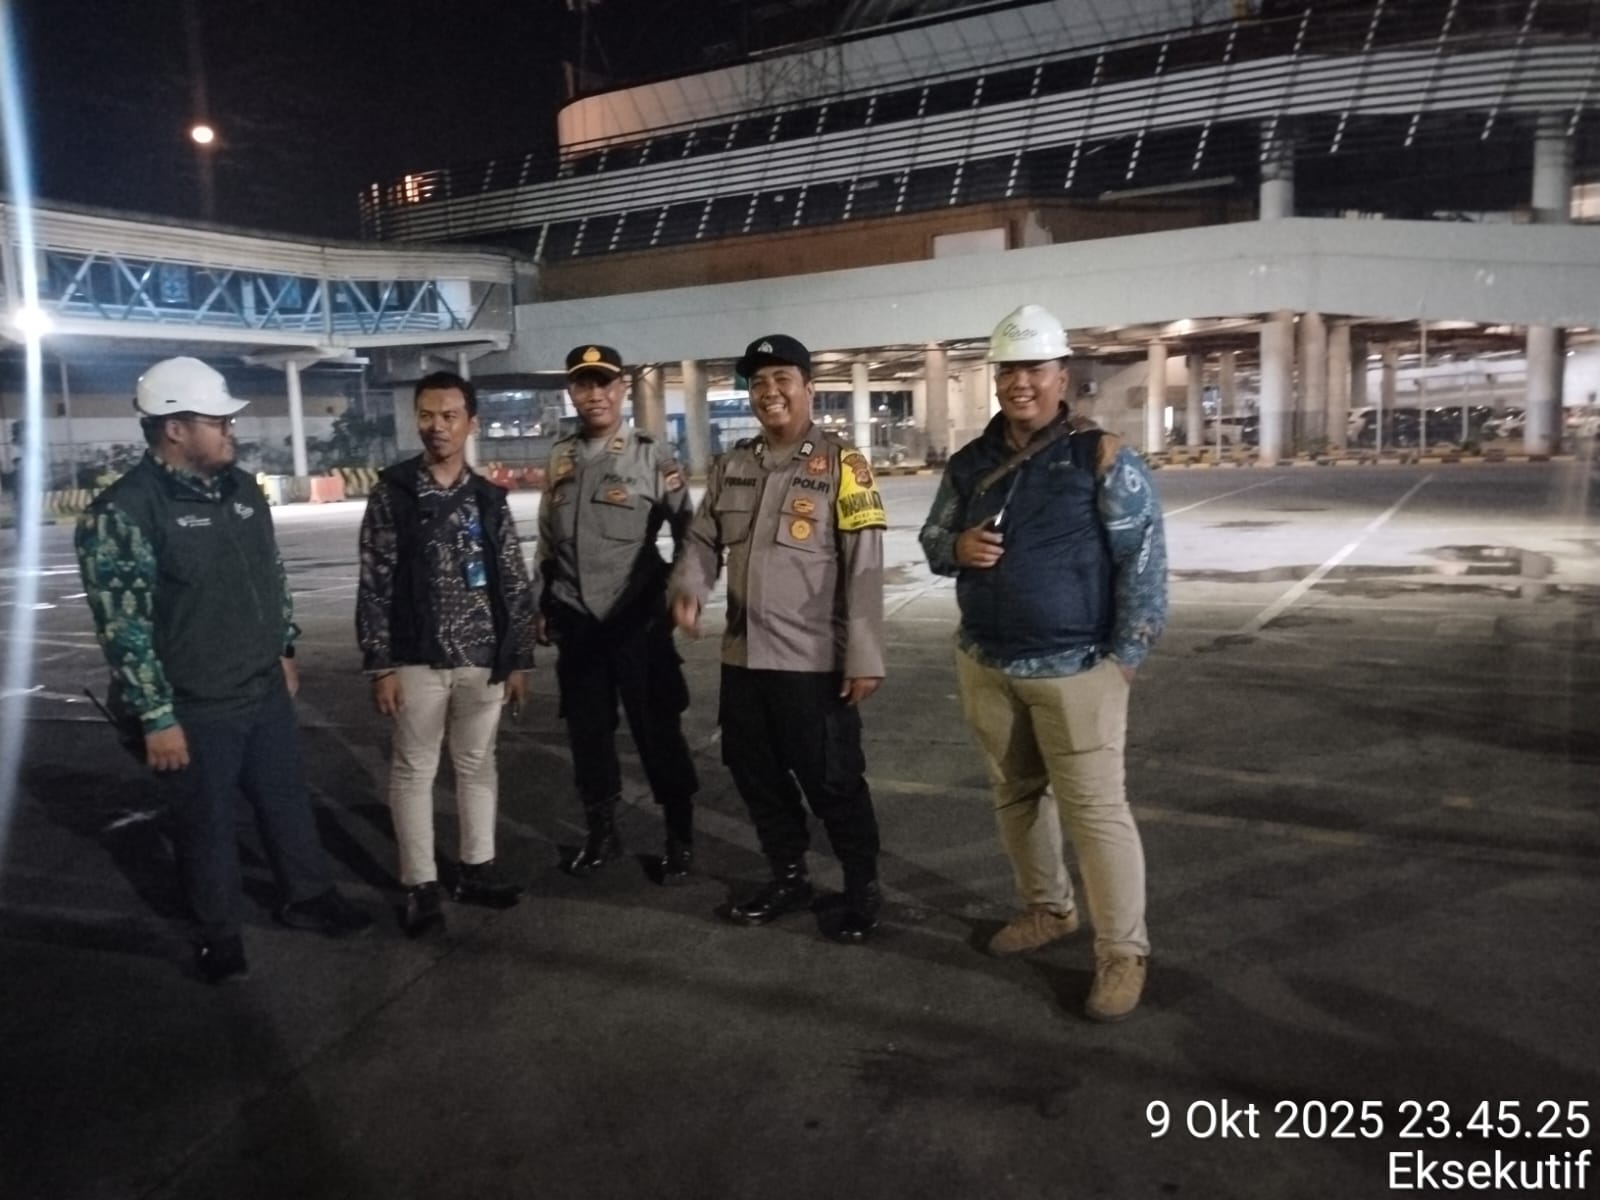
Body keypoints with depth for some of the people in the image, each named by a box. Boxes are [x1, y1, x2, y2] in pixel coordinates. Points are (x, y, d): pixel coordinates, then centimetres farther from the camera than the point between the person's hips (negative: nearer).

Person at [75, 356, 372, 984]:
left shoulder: (242, 489, 4)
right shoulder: (120, 513, -19)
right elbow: (122, 627, -19)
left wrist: (283, 650, 17)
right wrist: (156, 718, -18)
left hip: (266, 691, 6)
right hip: (194, 709, -6)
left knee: (289, 802, 19)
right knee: (208, 825, 11)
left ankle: (307, 897, 39)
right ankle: (218, 932, 31)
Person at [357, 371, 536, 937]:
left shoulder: (489, 499, 5)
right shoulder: (392, 494, -3)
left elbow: (515, 584, 7)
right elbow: (374, 586, -5)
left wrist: (519, 660, 4)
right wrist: (380, 665, -9)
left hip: (484, 660, 3)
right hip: (418, 661, -3)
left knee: (478, 765, 12)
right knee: (414, 771, 5)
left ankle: (476, 867, 26)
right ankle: (420, 885, 16)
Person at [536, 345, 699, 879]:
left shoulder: (651, 457, -5)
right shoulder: (560, 458, 8)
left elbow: (690, 533, -3)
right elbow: (547, 541, 15)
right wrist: (543, 606, 15)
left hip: (637, 621, -4)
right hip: (576, 623, 5)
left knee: (657, 731, 4)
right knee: (587, 732, 13)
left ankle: (680, 836, 21)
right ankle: (601, 833, 30)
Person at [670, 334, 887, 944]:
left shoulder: (840, 463, -8)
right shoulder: (732, 465, 10)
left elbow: (863, 567, -11)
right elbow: (703, 536, 14)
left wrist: (863, 657, -15)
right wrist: (690, 586, -8)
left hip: (814, 662, -6)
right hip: (743, 656, 6)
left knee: (832, 781, 4)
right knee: (756, 774, 17)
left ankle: (862, 888, 26)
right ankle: (789, 877, 37)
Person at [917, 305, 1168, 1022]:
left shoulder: (1101, 457, -8)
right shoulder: (969, 463, 6)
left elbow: (1143, 560, -8)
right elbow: (932, 538, 15)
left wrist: (1126, 655, -12)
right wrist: (956, 546, -9)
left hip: (1074, 668, -5)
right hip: (985, 665, 6)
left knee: (1094, 809, -4)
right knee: (1015, 795, 17)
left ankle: (1122, 953, 9)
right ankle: (1047, 909, 35)